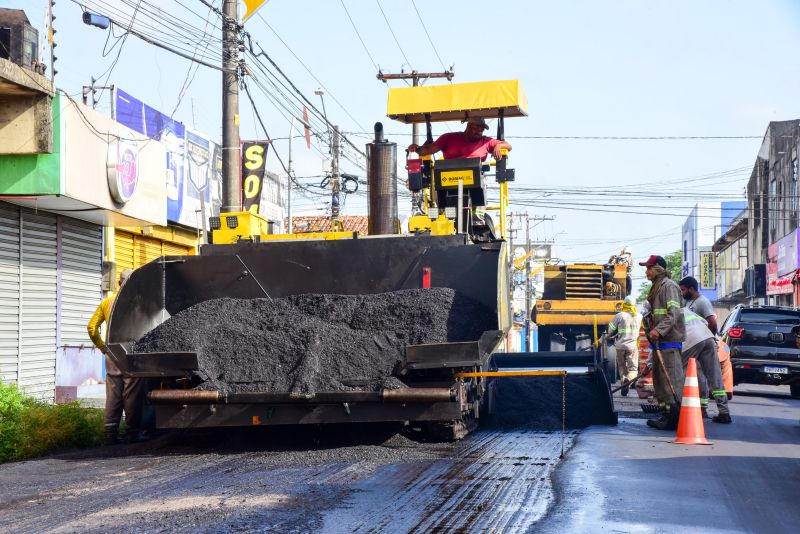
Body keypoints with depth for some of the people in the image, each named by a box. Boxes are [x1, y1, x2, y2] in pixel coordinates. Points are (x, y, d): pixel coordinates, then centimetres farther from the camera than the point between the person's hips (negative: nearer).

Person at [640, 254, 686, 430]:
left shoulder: (669, 286, -10)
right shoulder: (657, 286, 21)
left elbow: (674, 313, -21)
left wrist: (659, 330, -29)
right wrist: (652, 331, 20)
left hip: (669, 340, -11)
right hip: (660, 341, 11)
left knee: (672, 380, -11)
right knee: (659, 380, 14)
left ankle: (675, 419, -11)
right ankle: (666, 414, 20)